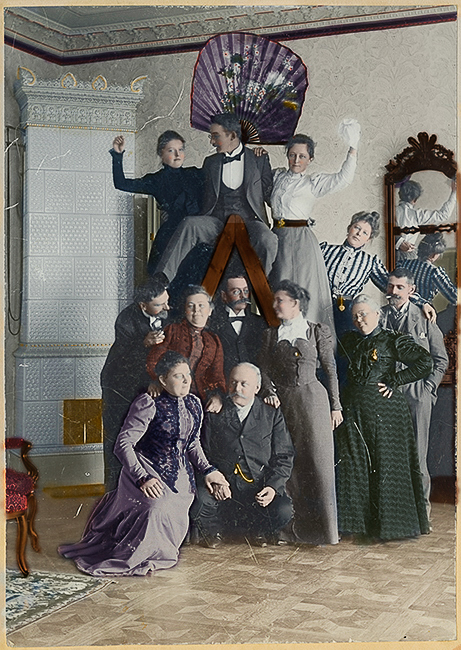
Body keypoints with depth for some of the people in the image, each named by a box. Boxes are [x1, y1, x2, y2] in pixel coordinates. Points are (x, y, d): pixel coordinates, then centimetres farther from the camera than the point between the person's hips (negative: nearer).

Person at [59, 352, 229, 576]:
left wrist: (208, 470, 5)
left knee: (174, 517, -4)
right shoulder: (149, 404, -17)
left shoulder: (194, 404, 5)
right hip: (147, 470, -7)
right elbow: (123, 445, -20)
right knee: (157, 507, -30)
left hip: (180, 475, 7)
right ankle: (127, 560, -8)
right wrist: (143, 478, -29)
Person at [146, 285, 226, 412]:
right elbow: (151, 361, 4)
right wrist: (157, 382, -16)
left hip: (201, 401, 3)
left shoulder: (214, 341, 20)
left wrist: (217, 395, -5)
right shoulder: (172, 331, 11)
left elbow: (217, 374, 17)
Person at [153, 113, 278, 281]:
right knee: (189, 224, -29)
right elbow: (204, 198, 24)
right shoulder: (210, 162, 22)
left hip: (249, 221, -2)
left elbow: (269, 194, 16)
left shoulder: (259, 160, 14)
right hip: (218, 222, 2)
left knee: (267, 241, -37)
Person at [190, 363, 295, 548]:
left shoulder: (272, 414, 10)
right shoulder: (215, 414, 9)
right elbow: (205, 454, 5)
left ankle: (254, 529, 8)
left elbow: (284, 457, 6)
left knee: (283, 512, -27)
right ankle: (216, 529, 5)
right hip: (223, 485, 0)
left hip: (261, 486, 1)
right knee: (200, 501, -31)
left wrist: (273, 486, -11)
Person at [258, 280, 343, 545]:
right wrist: (270, 392, -11)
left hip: (312, 397, -2)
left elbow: (331, 369, 4)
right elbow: (264, 368, 7)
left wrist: (335, 406, 1)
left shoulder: (318, 331, 4)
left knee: (318, 461, -4)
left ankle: (323, 526, 4)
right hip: (282, 401, 2)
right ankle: (294, 526, 8)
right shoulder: (271, 334, 13)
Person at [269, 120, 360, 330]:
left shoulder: (313, 183, -1)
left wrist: (353, 147, -20)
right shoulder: (278, 176, 12)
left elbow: (343, 178, -14)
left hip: (300, 240, -5)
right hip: (277, 237, 5)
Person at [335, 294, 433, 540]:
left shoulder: (392, 340, -3)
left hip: (384, 408, -5)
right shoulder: (349, 341, 13)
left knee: (386, 464, -1)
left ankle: (389, 521, 11)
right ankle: (360, 519, 16)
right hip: (353, 409, 5)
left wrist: (394, 381, -10)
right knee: (354, 464, 6)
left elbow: (425, 362, -11)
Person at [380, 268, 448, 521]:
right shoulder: (377, 317, 7)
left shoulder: (424, 318, 5)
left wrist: (427, 387, 0)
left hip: (417, 395, -1)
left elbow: (441, 360, 9)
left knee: (416, 453, 1)